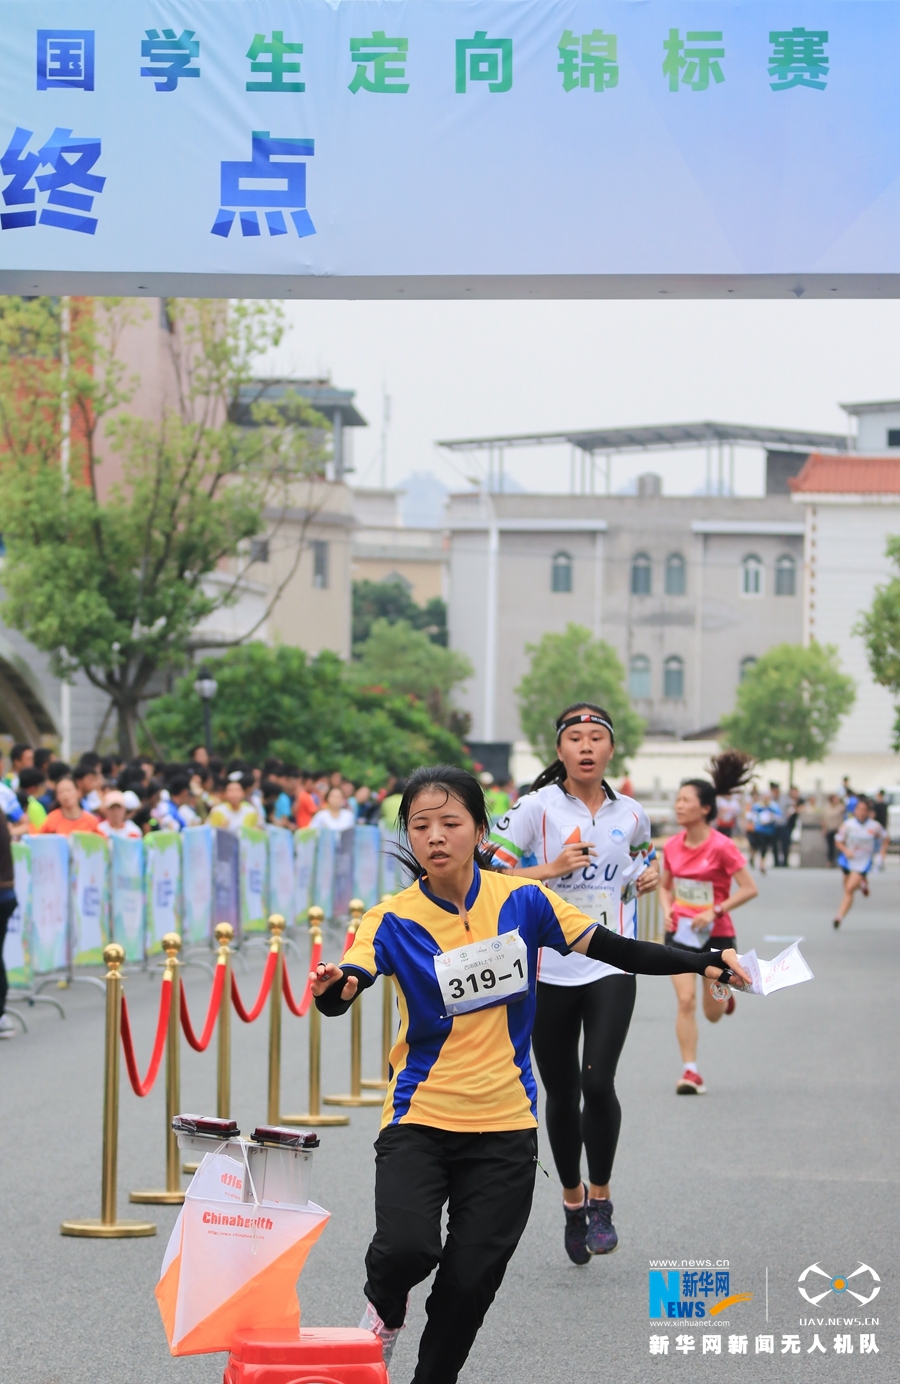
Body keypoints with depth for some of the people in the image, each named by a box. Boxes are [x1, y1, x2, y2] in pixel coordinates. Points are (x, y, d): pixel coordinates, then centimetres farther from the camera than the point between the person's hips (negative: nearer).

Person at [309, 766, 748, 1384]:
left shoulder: (522, 899, -3)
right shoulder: (394, 920, -9)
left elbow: (614, 949, 3)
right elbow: (348, 984, -24)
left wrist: (705, 961, -6)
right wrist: (335, 987, -47)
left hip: (504, 1127, 2)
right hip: (419, 1121, -1)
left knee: (470, 1281, -1)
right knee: (406, 1247, -22)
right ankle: (385, 1311, 13)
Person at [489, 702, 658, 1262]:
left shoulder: (631, 814, 8)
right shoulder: (537, 808, -3)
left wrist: (651, 873, 8)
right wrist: (551, 869, -18)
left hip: (611, 966, 1)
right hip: (549, 969, -1)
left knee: (598, 1081, -17)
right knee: (561, 1095, 7)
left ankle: (601, 1200, 3)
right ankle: (572, 1200, 30)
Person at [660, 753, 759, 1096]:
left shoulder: (721, 847, -15)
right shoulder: (672, 846, 0)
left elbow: (749, 889, -14)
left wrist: (715, 911, -22)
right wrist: (667, 910, -4)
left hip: (717, 935, -3)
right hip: (680, 933, 3)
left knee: (713, 1013, 8)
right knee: (685, 1000, -12)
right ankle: (690, 1071, -6)